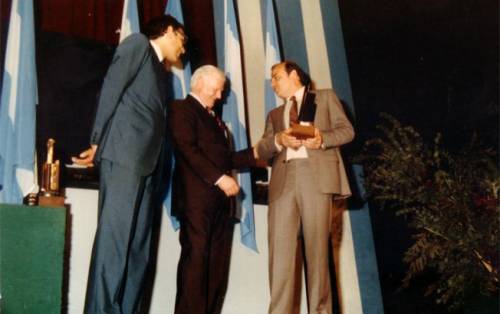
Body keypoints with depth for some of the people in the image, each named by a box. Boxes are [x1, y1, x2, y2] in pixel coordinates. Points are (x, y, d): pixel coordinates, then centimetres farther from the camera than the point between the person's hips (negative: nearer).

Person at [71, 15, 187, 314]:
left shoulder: (161, 72, 29)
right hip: (124, 155, -8)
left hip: (147, 163, 8)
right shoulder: (138, 43, 8)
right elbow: (111, 90, -2)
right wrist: (98, 142, -5)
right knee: (114, 239, -14)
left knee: (138, 248, 1)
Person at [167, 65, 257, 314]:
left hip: (220, 198, 8)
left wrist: (254, 153, 14)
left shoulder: (214, 118, 27)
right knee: (196, 258, -12)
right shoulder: (182, 109, 2)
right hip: (197, 196, -8)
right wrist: (220, 178, -18)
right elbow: (188, 150, -12)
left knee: (217, 263, 3)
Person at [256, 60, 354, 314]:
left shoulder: (325, 97, 20)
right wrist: (278, 139, -6)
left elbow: (347, 130, 9)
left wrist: (322, 138, -10)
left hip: (316, 176, -3)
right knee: (280, 251, -8)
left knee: (317, 249, -4)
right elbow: (262, 151, 16)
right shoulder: (275, 114, 28)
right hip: (283, 180, 3)